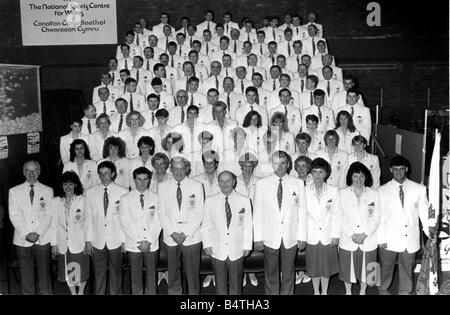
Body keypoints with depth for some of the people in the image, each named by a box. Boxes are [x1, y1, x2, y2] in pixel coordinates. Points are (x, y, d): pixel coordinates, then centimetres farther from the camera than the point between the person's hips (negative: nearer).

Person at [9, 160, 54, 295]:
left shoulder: (48, 191, 7)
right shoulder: (14, 191, 7)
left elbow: (48, 215, -1)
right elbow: (14, 215, -1)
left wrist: (37, 233, -12)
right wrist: (26, 234, -11)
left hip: (42, 239, 0)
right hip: (22, 240, 0)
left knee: (44, 272, 3)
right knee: (26, 274, 7)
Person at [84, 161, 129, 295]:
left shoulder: (123, 193, -2)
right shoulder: (90, 193, 4)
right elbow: (88, 218, 6)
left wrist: (125, 240, -3)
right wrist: (88, 240, 3)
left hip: (116, 241, -1)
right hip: (97, 242, 1)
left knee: (116, 273, 9)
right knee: (99, 274, 7)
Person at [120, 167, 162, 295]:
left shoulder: (156, 198, 4)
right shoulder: (125, 199, 1)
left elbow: (157, 222, 0)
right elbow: (126, 223, -5)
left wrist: (149, 241, -10)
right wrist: (139, 242, -11)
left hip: (152, 244, 1)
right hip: (133, 245, -1)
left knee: (151, 275, 7)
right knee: (135, 277, 6)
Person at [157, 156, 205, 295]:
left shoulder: (196, 186, 1)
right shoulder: (163, 186, 5)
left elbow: (198, 214, -3)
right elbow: (162, 213, 2)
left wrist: (185, 234, -10)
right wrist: (173, 233, -9)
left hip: (191, 237, -1)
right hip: (170, 238, 1)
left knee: (193, 273, 4)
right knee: (173, 273, 9)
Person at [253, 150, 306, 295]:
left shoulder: (298, 183, 0)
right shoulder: (261, 184, -2)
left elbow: (302, 211, 2)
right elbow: (257, 212, -1)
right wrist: (257, 238, -2)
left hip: (291, 238, 1)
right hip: (270, 238, 0)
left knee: (288, 272, 12)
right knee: (271, 273, 10)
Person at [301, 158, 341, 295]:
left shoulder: (334, 191, -3)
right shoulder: (305, 191, -3)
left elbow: (337, 214, -1)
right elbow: (302, 216, -2)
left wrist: (336, 235, -4)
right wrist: (302, 237, -2)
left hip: (328, 237, 0)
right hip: (312, 237, 0)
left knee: (326, 267, 11)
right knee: (314, 267, 11)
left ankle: (324, 292, 29)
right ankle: (316, 292, 30)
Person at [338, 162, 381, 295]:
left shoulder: (374, 194, 1)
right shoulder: (342, 193, -1)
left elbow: (376, 218, -1)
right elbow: (341, 217, -5)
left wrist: (364, 234, -12)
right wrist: (352, 235, -13)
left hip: (368, 241, 1)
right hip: (348, 240, 0)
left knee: (365, 268, 12)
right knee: (347, 268, 11)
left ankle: (362, 292, 34)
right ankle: (348, 291, 34)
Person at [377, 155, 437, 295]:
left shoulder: (419, 189, 2)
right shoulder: (382, 190, -1)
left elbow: (424, 211, 1)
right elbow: (379, 216, -2)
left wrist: (429, 227, -17)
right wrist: (380, 239, -6)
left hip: (410, 240, 1)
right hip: (389, 240, -1)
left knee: (407, 268, 13)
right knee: (386, 268, 12)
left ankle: (405, 291, 34)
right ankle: (383, 289, 36)